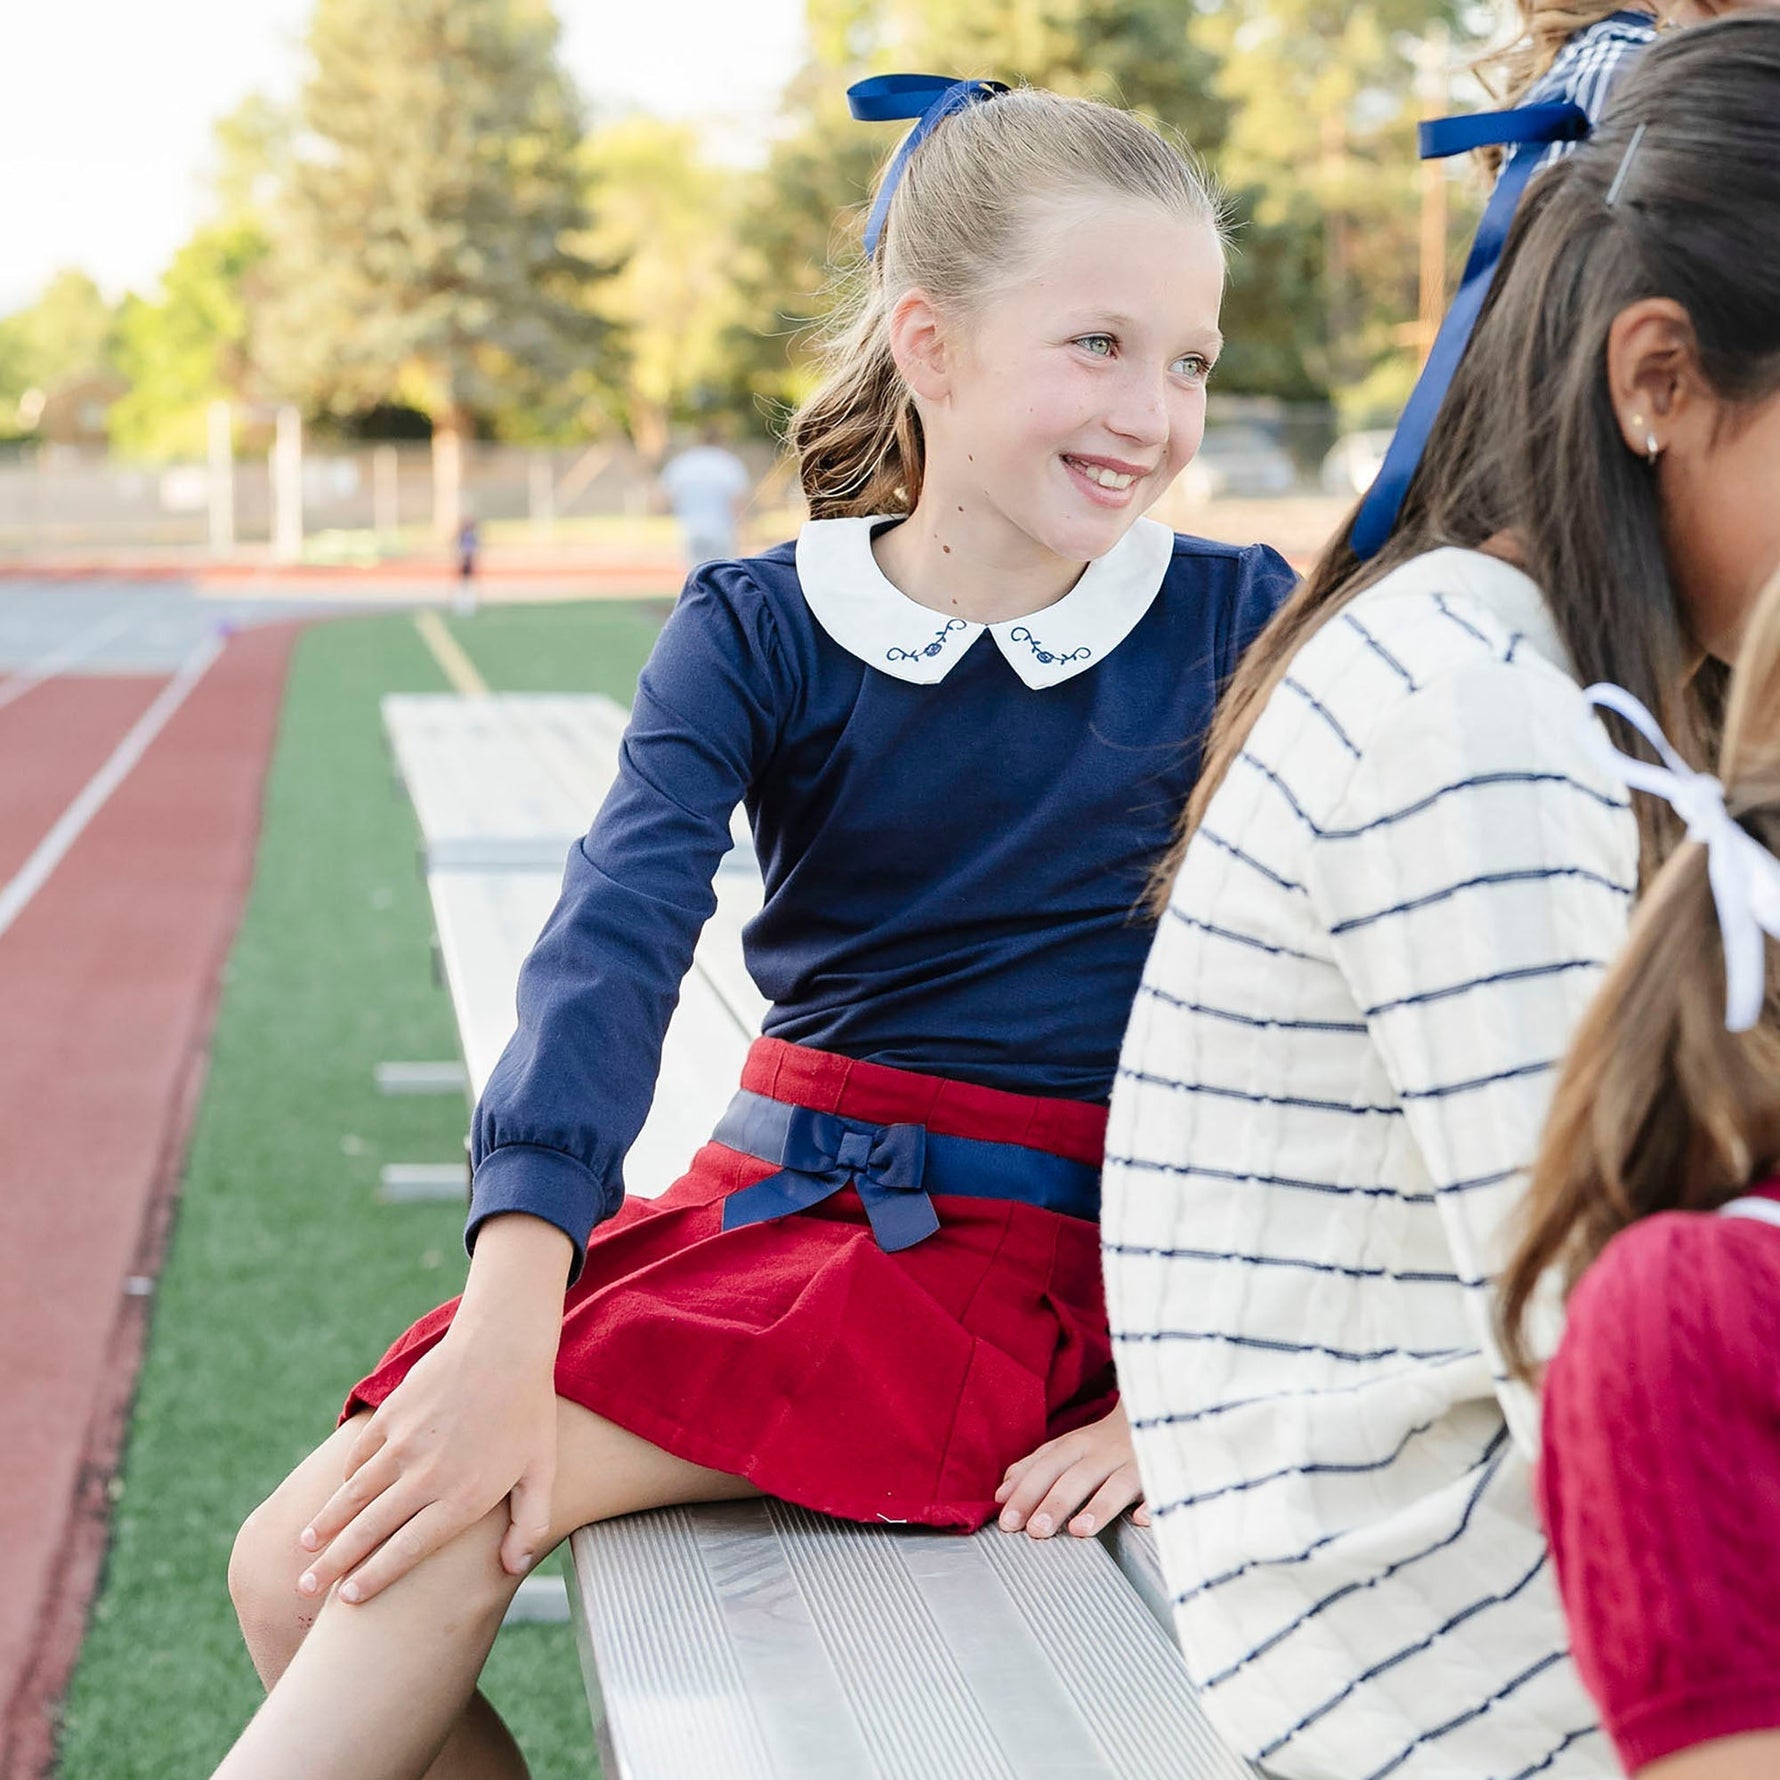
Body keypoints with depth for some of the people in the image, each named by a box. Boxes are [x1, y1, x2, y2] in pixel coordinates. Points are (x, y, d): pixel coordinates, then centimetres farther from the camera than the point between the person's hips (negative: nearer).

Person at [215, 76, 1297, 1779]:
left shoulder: (1237, 626, -4)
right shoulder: (759, 632, -1)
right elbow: (615, 939, -16)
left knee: (447, 1514, -21)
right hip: (764, 1194, 4)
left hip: (1014, 1252, -4)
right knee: (302, 1568, -5)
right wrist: (507, 1325, -31)